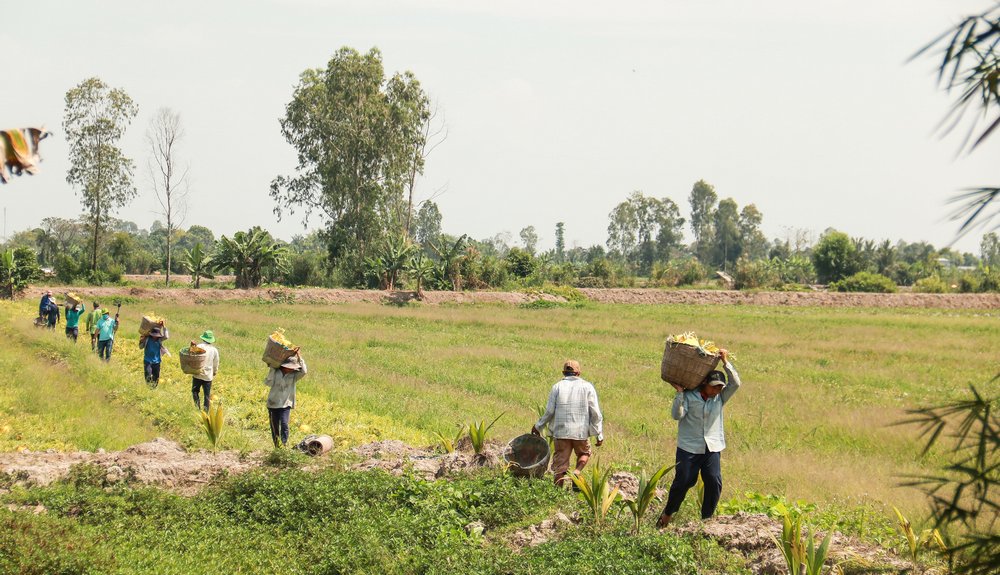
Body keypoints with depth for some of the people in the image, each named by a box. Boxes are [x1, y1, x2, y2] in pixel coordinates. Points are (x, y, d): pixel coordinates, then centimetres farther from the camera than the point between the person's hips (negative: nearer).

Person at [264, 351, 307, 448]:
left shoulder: (293, 375, -1)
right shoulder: (275, 372, -2)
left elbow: (303, 372, -18)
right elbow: (268, 382, -13)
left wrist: (299, 357, -17)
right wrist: (273, 369, -17)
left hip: (286, 405, -1)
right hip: (273, 404, 1)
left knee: (284, 424, -21)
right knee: (274, 427, 8)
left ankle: (284, 443, -22)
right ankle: (276, 446, 19)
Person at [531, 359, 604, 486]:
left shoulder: (557, 387, 4)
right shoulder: (587, 387, 2)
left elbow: (549, 411, 1)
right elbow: (595, 412, -2)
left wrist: (538, 426, 15)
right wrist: (599, 434, 3)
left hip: (561, 431, 1)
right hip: (581, 431, 0)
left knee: (560, 463, 7)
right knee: (584, 454, 22)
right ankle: (577, 472, -5)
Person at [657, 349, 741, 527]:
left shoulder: (720, 397, 7)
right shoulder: (689, 396, -4)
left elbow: (735, 384, -6)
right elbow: (677, 414, -14)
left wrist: (726, 362, -10)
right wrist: (679, 393, -20)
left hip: (712, 448, 3)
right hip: (689, 447, -3)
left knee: (714, 482, -9)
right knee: (682, 482, 0)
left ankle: (707, 518, 5)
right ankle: (668, 513, 23)